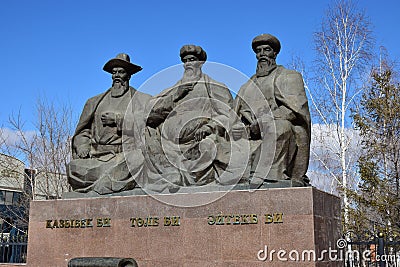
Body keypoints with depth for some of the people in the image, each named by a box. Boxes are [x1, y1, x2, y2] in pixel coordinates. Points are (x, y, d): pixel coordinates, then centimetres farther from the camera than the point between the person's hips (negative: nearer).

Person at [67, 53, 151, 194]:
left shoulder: (143, 100, 14)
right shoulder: (95, 102, 25)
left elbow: (145, 126, -3)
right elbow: (83, 130, 22)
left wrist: (118, 119, -6)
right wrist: (82, 146, 1)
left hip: (127, 154, -2)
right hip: (98, 157, 3)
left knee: (141, 159, -37)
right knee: (75, 167, -26)